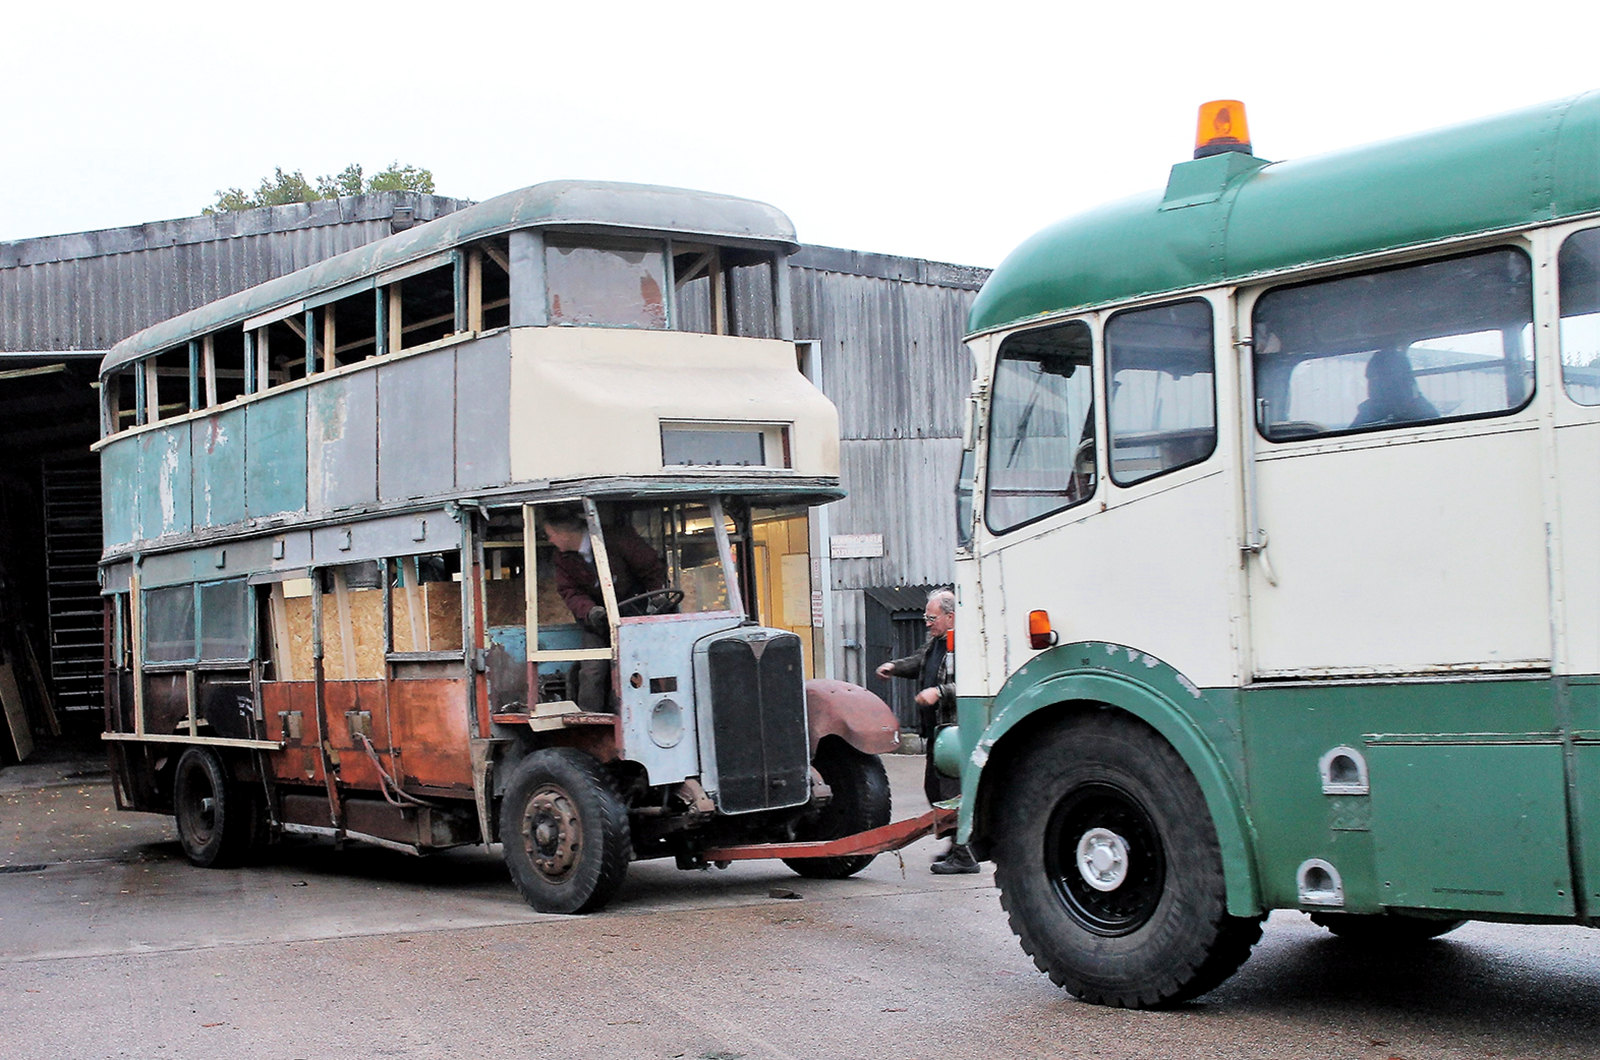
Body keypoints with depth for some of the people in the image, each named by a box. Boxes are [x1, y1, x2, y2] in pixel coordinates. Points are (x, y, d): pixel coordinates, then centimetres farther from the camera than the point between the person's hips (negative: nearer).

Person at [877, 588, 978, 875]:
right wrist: (894, 666, 18)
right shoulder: (935, 642, 15)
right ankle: (960, 845, 29)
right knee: (934, 788, 16)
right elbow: (919, 663, 34)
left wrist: (939, 692, -27)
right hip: (936, 730, 11)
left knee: (953, 791, -7)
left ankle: (965, 857, 1)